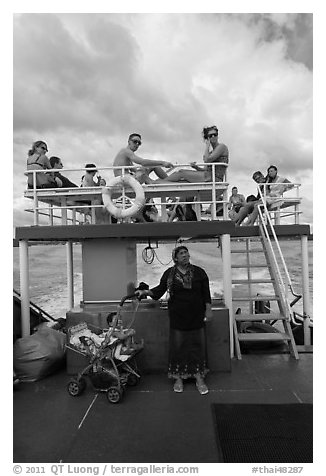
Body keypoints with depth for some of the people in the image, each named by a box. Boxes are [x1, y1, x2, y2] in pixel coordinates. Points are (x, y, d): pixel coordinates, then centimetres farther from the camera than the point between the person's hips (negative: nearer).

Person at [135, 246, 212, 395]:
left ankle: (199, 378, 19)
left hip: (196, 316, 1)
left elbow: (206, 292, 5)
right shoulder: (169, 273, 2)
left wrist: (208, 309, 1)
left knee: (197, 345, 5)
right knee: (177, 345, 4)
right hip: (177, 316, 0)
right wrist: (146, 292, -10)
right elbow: (160, 289, 4)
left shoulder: (199, 272, 2)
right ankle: (178, 378, 20)